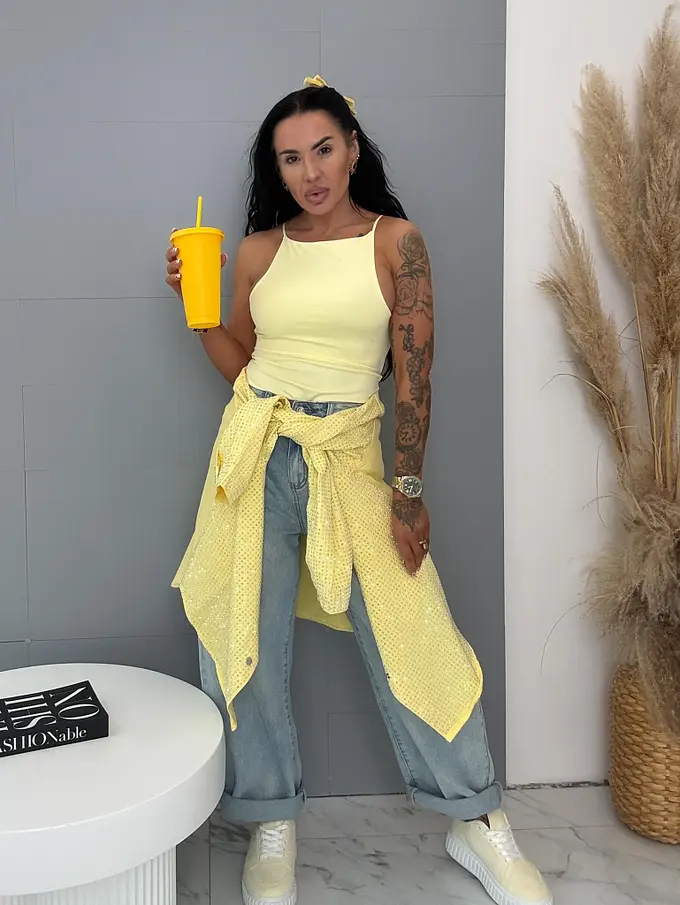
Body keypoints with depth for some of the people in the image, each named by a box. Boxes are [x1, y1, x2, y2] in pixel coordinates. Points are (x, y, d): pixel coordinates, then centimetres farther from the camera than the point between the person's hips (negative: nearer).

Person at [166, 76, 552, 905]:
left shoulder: (394, 239, 0)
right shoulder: (258, 251, 8)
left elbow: (414, 372, -4)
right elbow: (240, 366, 13)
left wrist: (407, 488, -9)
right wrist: (196, 305, -1)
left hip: (349, 454, -2)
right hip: (256, 449, 3)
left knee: (410, 633, -5)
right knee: (245, 640, 3)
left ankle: (477, 822, 17)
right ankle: (271, 821, 25)